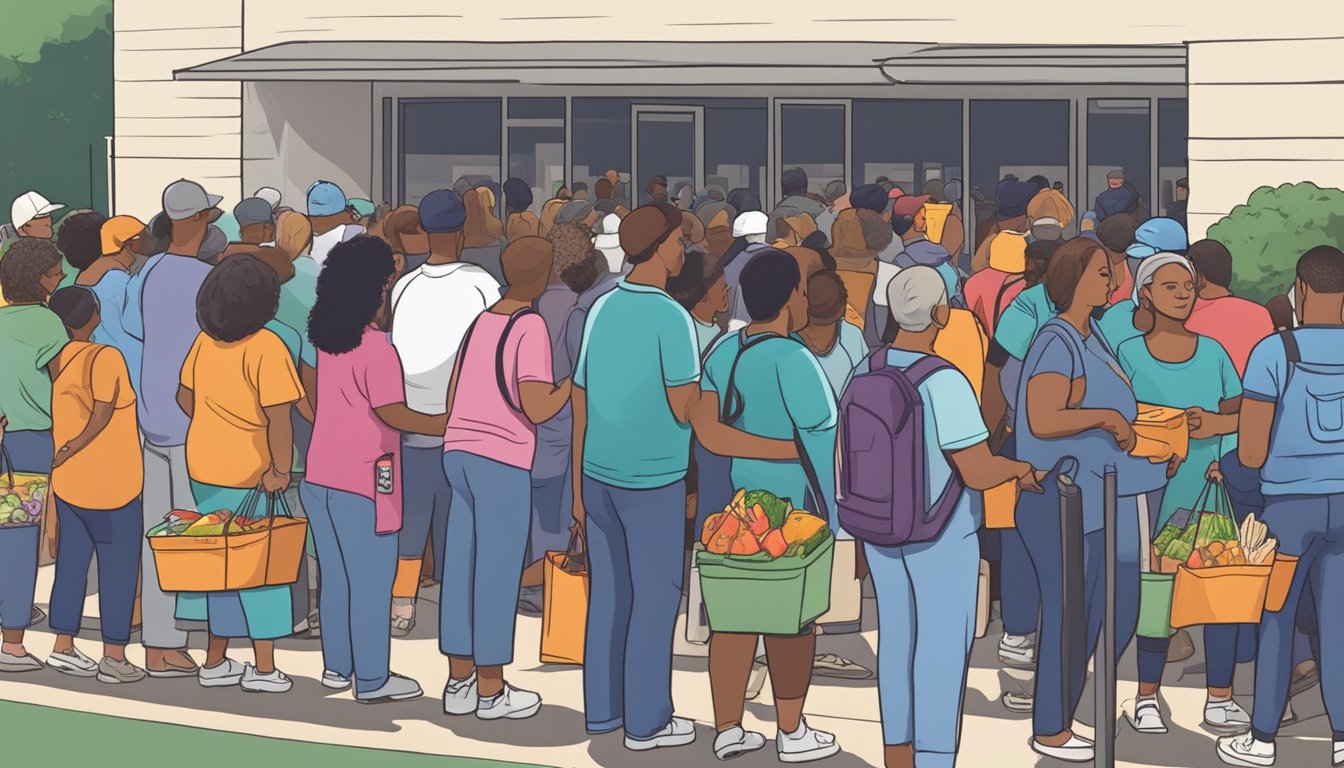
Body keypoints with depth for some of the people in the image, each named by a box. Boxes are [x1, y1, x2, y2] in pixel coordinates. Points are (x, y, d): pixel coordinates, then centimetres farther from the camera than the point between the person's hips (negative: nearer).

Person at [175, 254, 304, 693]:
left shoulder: (205, 341, 2)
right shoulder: (266, 348, -18)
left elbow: (185, 396, 12)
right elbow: (278, 417, -21)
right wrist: (280, 470, -13)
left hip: (202, 466, 6)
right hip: (247, 472, -6)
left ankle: (216, 662, 24)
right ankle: (263, 669, 9)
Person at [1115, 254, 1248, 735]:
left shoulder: (1212, 352, 11)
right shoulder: (1129, 355, 3)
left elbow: (1244, 414, 8)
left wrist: (1215, 423, -13)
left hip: (1216, 483, 3)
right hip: (1158, 490, -3)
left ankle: (1220, 699, 8)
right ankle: (1147, 699, 11)